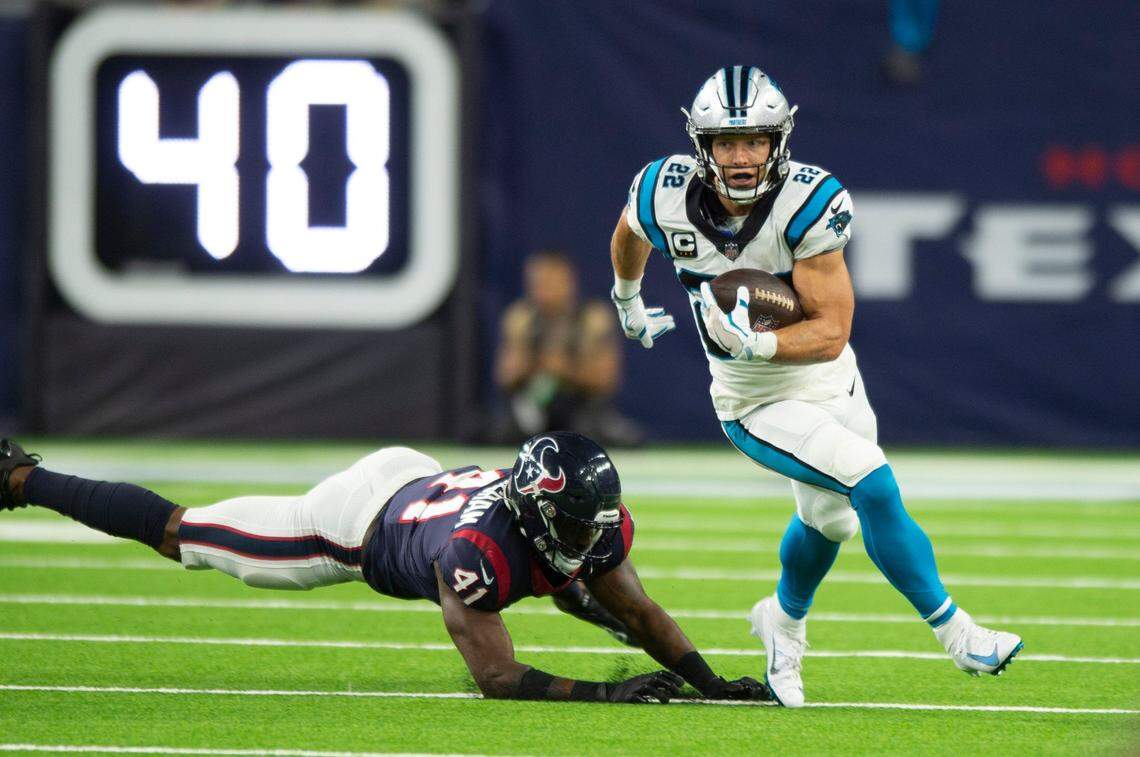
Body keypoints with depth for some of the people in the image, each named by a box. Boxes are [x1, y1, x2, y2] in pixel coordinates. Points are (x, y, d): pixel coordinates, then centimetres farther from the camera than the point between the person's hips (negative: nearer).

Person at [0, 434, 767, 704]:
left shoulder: (594, 525, -25)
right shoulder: (479, 548, -45)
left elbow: (639, 610, -10)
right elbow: (496, 676, -41)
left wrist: (708, 680, -21)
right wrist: (602, 694, -46)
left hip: (418, 479, 6)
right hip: (354, 524, -6)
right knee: (178, 535, 11)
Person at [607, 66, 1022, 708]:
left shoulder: (810, 204, -26)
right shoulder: (667, 197, -21)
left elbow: (831, 333, -26)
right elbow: (630, 235, 7)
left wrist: (756, 343, -43)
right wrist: (628, 300, 24)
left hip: (828, 381, 2)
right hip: (757, 406, -2)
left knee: (829, 518, 23)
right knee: (872, 486, -21)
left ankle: (786, 620, 55)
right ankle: (957, 635, -10)